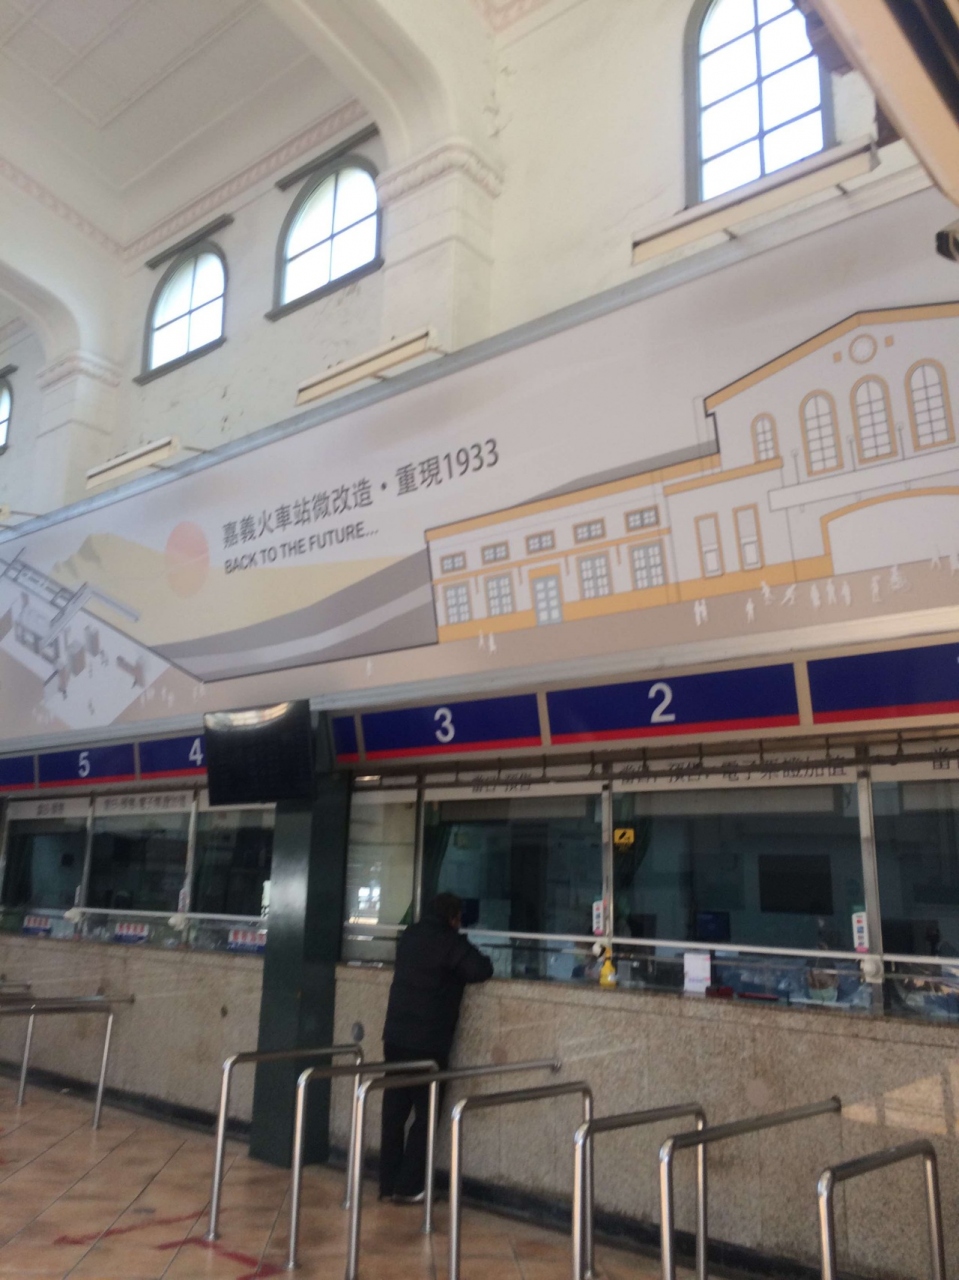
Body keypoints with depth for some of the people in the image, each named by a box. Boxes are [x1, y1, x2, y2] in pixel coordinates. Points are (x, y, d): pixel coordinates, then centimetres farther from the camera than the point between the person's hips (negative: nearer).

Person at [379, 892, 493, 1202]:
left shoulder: (409, 936, 11)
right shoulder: (450, 942, -10)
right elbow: (481, 971, -16)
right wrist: (481, 962, 6)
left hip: (395, 1037, 6)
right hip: (427, 1043, -6)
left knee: (394, 1112, 11)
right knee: (425, 1114, 5)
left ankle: (388, 1184, 18)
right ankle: (408, 1188, 7)